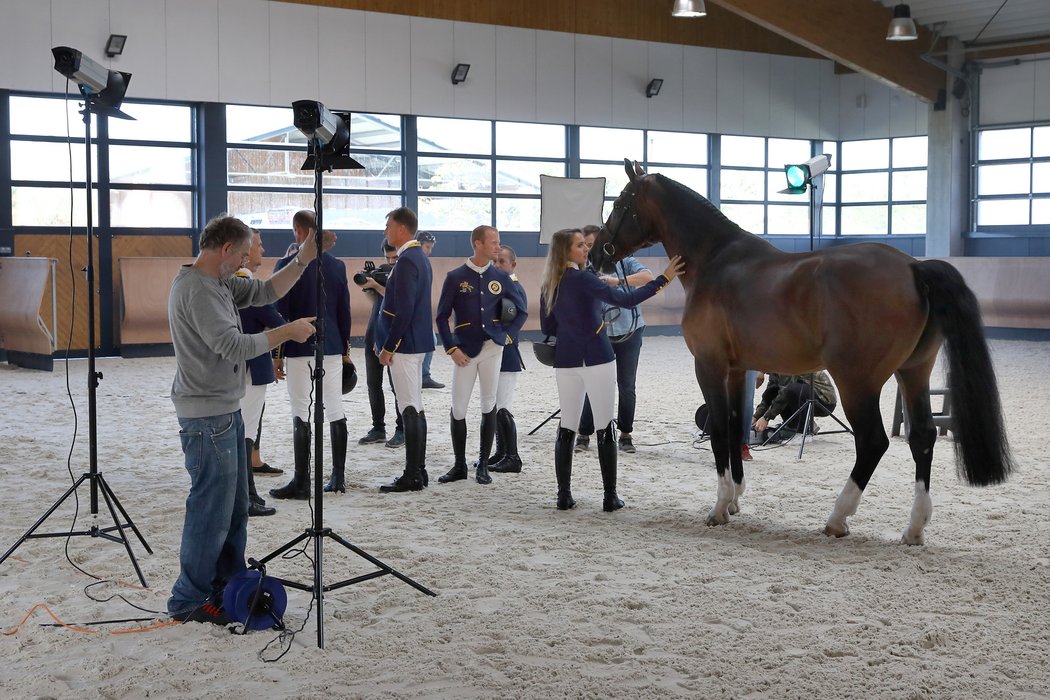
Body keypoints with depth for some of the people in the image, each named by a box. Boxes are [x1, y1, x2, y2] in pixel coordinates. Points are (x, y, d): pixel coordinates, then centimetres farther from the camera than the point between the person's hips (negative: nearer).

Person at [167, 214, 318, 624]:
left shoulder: (217, 283, 11)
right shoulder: (196, 289, -20)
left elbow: (265, 292, 15)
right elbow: (234, 346, -26)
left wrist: (303, 260, 4)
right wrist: (288, 332, -17)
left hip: (225, 410, 11)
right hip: (207, 416, -11)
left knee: (234, 506, 17)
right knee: (211, 509, -4)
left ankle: (228, 587, 28)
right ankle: (189, 600, 6)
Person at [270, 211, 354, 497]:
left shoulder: (287, 265, -8)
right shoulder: (337, 265, 5)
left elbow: (280, 312, -8)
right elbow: (344, 311, 9)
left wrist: (278, 354, -1)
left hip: (299, 349, -5)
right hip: (332, 347, 5)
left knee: (301, 414, -2)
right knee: (335, 411, 8)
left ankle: (302, 482, -1)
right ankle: (338, 477, 14)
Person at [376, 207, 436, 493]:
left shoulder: (407, 261, -17)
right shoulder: (419, 257, 15)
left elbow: (404, 310, -22)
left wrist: (388, 347, -17)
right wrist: (385, 341, 20)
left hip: (405, 343, -10)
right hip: (417, 342, 10)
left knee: (410, 409, -7)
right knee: (415, 408, 13)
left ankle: (412, 477, -4)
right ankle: (418, 471, 19)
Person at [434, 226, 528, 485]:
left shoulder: (501, 278, 5)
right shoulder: (456, 277, -1)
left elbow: (522, 311, 14)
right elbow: (442, 316, 2)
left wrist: (508, 335, 3)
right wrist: (452, 348, -5)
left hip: (492, 348, 2)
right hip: (465, 351, -2)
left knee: (489, 406, 4)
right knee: (458, 409, 0)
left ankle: (483, 464, 14)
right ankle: (459, 465, 12)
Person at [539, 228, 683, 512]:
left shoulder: (548, 287, 6)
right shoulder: (583, 279, -13)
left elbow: (547, 328, 12)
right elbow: (626, 299, -21)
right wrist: (664, 279, -20)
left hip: (566, 362, 6)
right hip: (597, 360, -6)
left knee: (566, 429, 10)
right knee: (605, 429, 1)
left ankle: (564, 495, 9)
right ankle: (610, 497, 2)